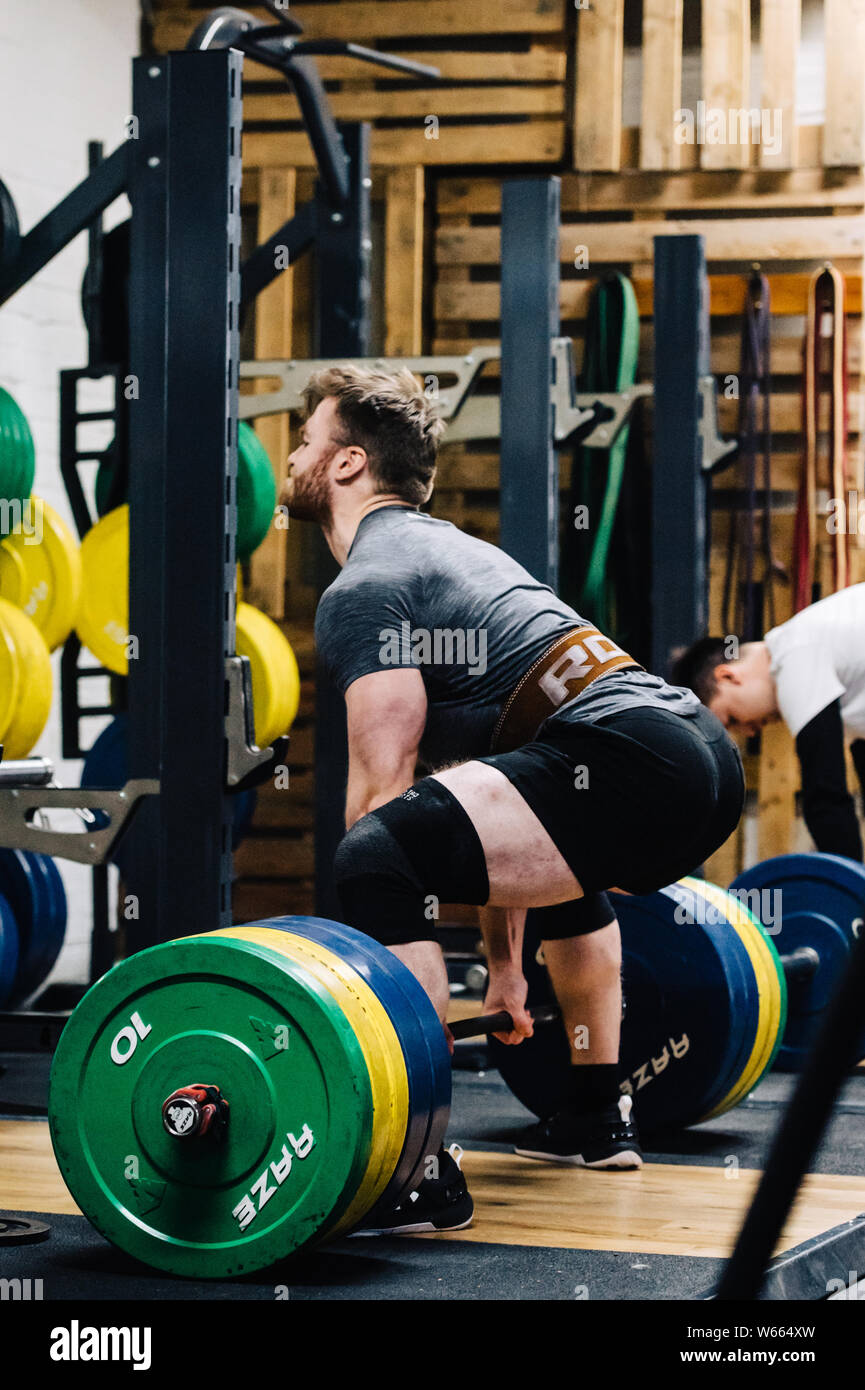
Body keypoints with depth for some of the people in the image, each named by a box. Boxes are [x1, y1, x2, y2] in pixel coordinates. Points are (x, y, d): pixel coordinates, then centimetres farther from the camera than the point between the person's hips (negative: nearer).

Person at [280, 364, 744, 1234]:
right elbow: (492, 796, 34)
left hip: (630, 762, -10)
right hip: (707, 755, 10)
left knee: (377, 859, -21)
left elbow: (384, 788, -7)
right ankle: (597, 1118, 43)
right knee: (549, 856, 41)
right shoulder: (450, 552, 31)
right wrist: (505, 968, 37)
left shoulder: (366, 587, 1)